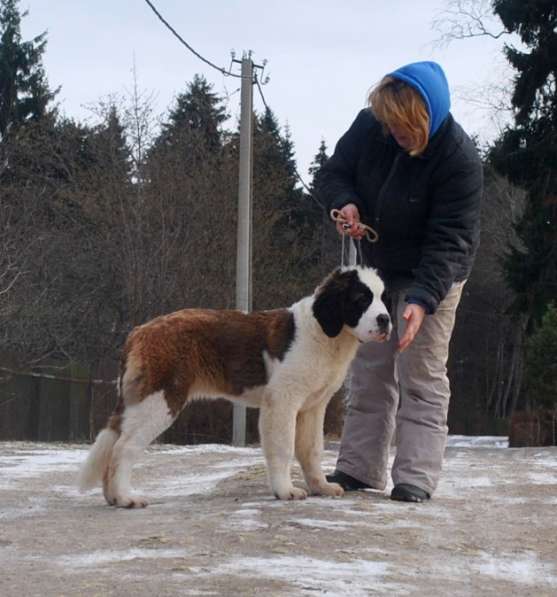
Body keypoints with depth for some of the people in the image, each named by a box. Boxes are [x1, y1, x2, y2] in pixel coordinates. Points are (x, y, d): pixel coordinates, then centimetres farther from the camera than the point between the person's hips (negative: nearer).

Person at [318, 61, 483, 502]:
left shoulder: (459, 159, -29)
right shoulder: (369, 127, -15)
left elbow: (449, 240, -30)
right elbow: (333, 173, 1)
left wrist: (422, 299, -41)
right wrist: (346, 203, -23)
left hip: (430, 275, -6)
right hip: (375, 269, 6)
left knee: (422, 376, -8)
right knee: (369, 372, 9)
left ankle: (415, 477, -7)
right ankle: (359, 468, 16)